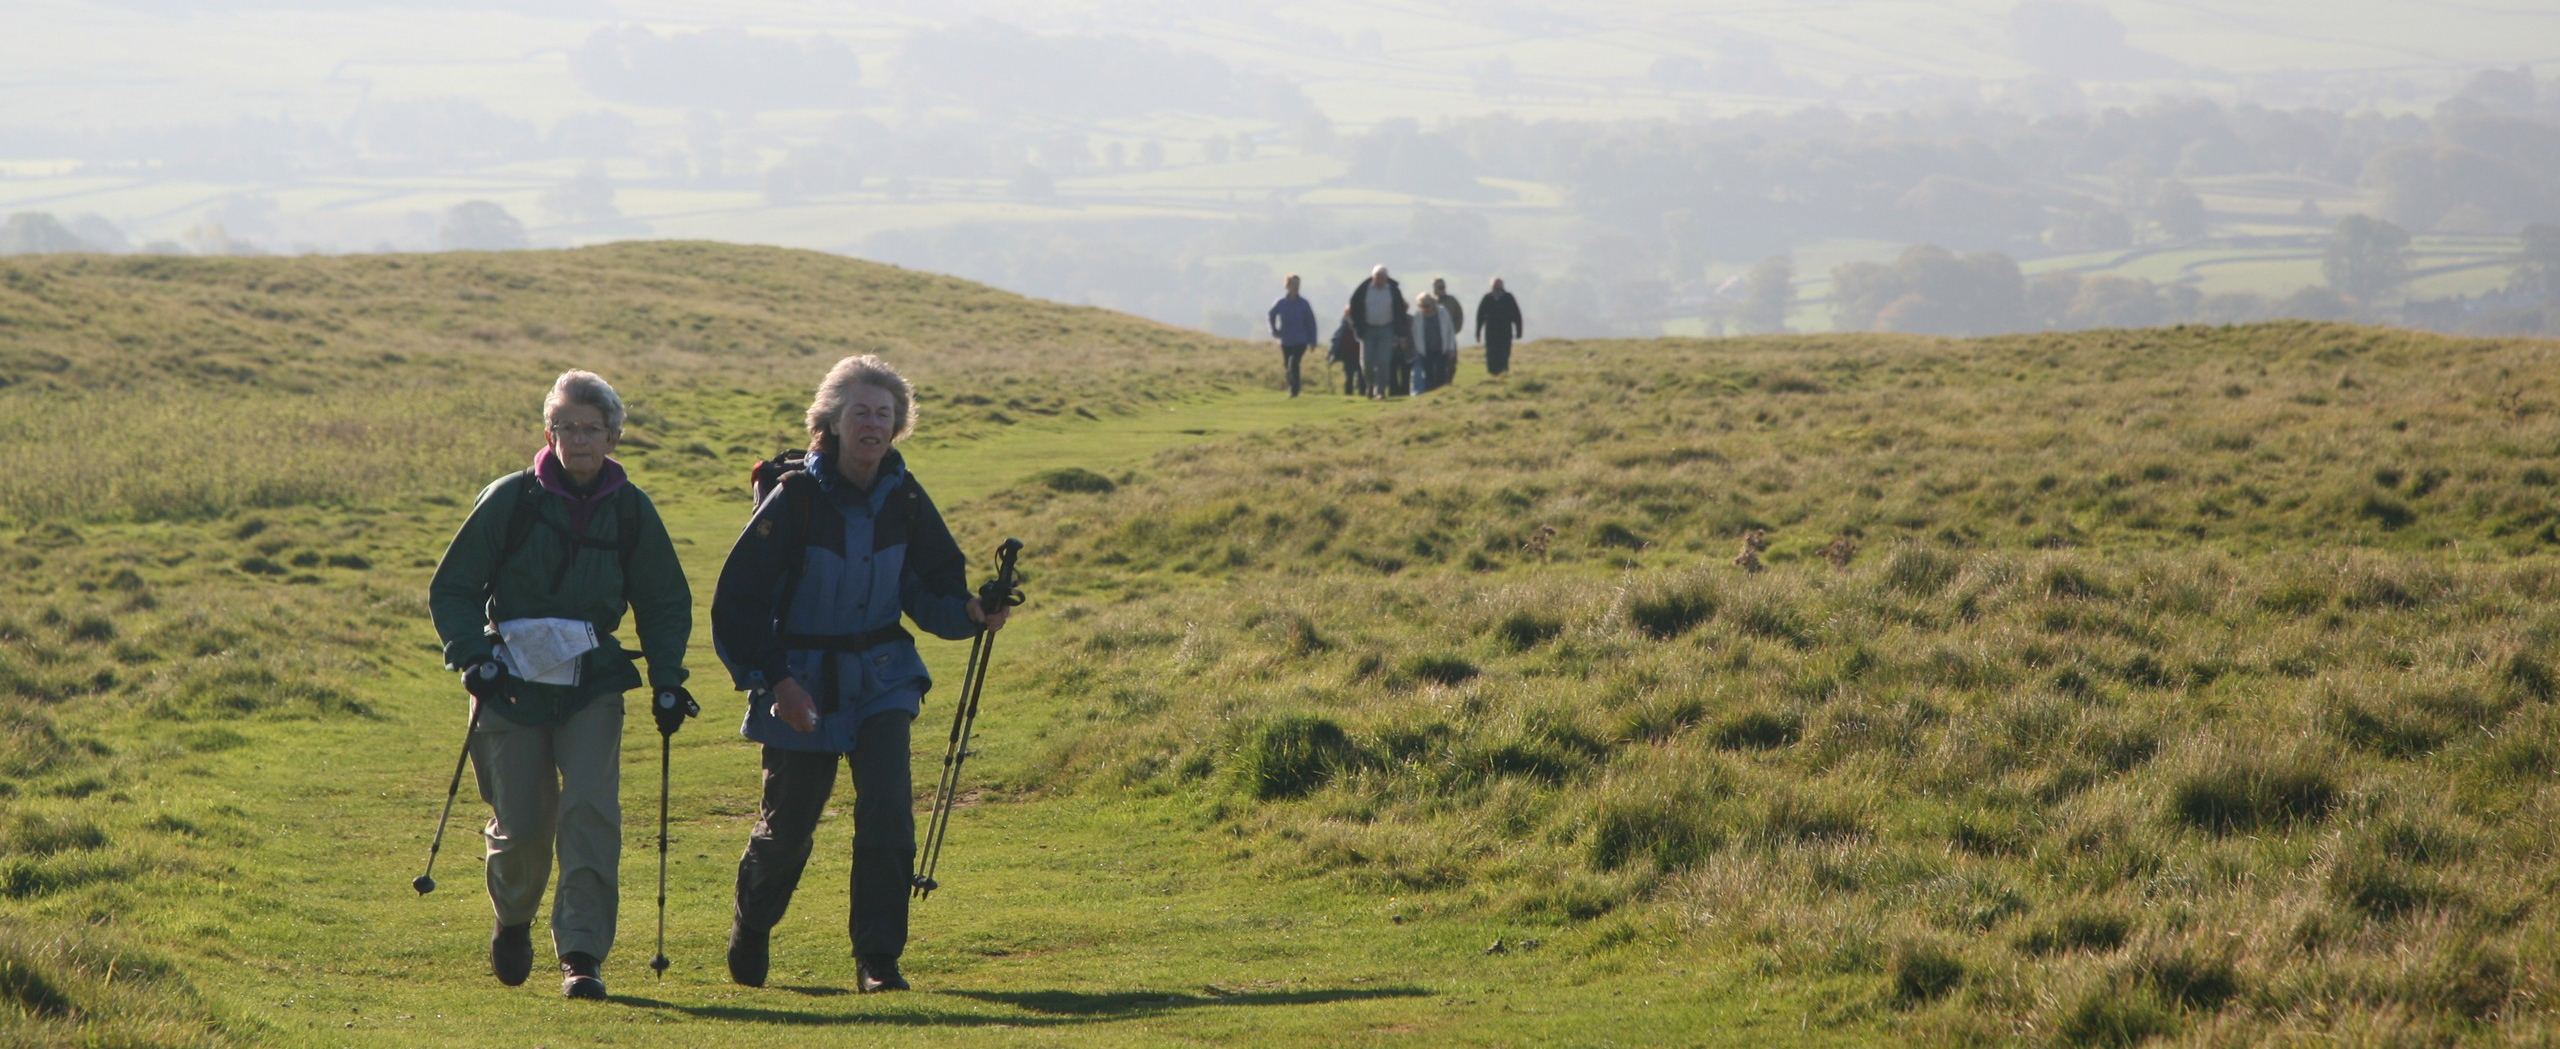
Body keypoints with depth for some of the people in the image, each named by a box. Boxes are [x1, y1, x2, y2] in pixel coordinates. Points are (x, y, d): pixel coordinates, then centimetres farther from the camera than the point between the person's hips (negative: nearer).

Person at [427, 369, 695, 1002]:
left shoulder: (630, 511, 0)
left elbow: (666, 604, 13)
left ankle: (582, 955, -11)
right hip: (514, 682, -1)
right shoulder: (511, 500, -6)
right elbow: (450, 589, -1)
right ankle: (513, 920, 31)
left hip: (592, 687, 1)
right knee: (522, 823, -1)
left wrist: (666, 682, 2)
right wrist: (475, 659, -15)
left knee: (591, 811, -15)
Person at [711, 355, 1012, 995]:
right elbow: (737, 600, -12)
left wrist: (972, 613, -13)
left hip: (880, 678, 3)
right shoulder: (796, 498, -14)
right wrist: (773, 680, -18)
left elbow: (933, 587, 9)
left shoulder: (904, 499, -2)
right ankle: (750, 931, 37)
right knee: (788, 824, 7)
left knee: (887, 808, -15)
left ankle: (878, 959, -6)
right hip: (803, 684, -3)